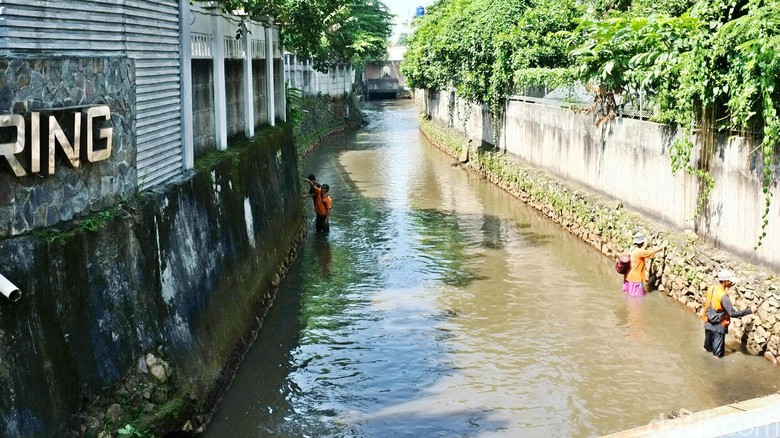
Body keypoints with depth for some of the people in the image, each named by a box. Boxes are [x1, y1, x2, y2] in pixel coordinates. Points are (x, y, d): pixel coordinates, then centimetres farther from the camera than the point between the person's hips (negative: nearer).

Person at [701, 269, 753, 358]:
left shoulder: (711, 289, -5)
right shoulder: (723, 296, -27)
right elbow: (733, 313, -27)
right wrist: (749, 311, -23)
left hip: (709, 323, 7)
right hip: (718, 326, -7)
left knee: (707, 346, 27)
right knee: (717, 352, 8)